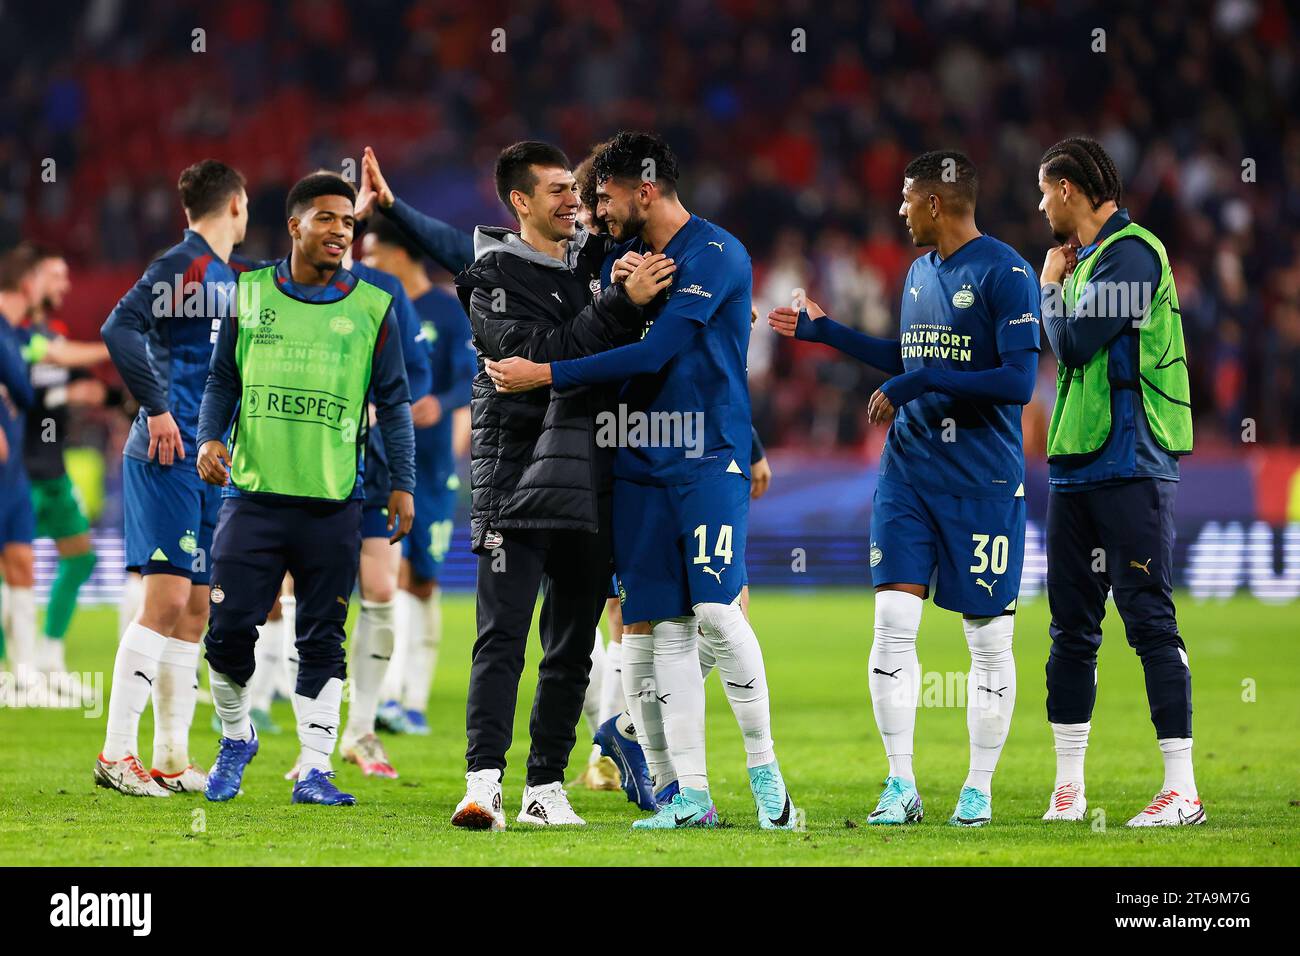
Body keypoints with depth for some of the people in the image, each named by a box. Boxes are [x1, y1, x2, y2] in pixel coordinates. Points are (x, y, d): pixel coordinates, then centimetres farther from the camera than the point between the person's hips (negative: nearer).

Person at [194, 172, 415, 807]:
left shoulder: (372, 308, 5)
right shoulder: (248, 295, 7)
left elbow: (392, 402, 10)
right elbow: (223, 380, 15)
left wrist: (402, 484, 6)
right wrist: (209, 438, -2)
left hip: (333, 503, 0)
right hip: (253, 493, 0)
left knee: (322, 641, 1)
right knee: (229, 629, -4)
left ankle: (314, 769, 6)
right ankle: (235, 738, 20)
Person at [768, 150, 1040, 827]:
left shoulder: (1004, 273, -11)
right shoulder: (919, 271, 14)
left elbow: (1017, 382, -18)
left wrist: (918, 385, -18)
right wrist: (825, 332, 31)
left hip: (983, 478, -7)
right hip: (908, 469, 7)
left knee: (988, 638, 0)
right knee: (894, 623, -4)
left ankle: (979, 789, 10)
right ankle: (901, 788, -1)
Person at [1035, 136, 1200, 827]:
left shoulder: (1131, 253, -10)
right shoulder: (1088, 258, 18)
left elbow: (1074, 344, -16)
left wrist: (1051, 286, 1)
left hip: (1129, 467, -9)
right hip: (1075, 469, 9)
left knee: (1149, 619, -10)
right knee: (1071, 628, 9)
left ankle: (1181, 788, -11)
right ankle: (1068, 787, 14)